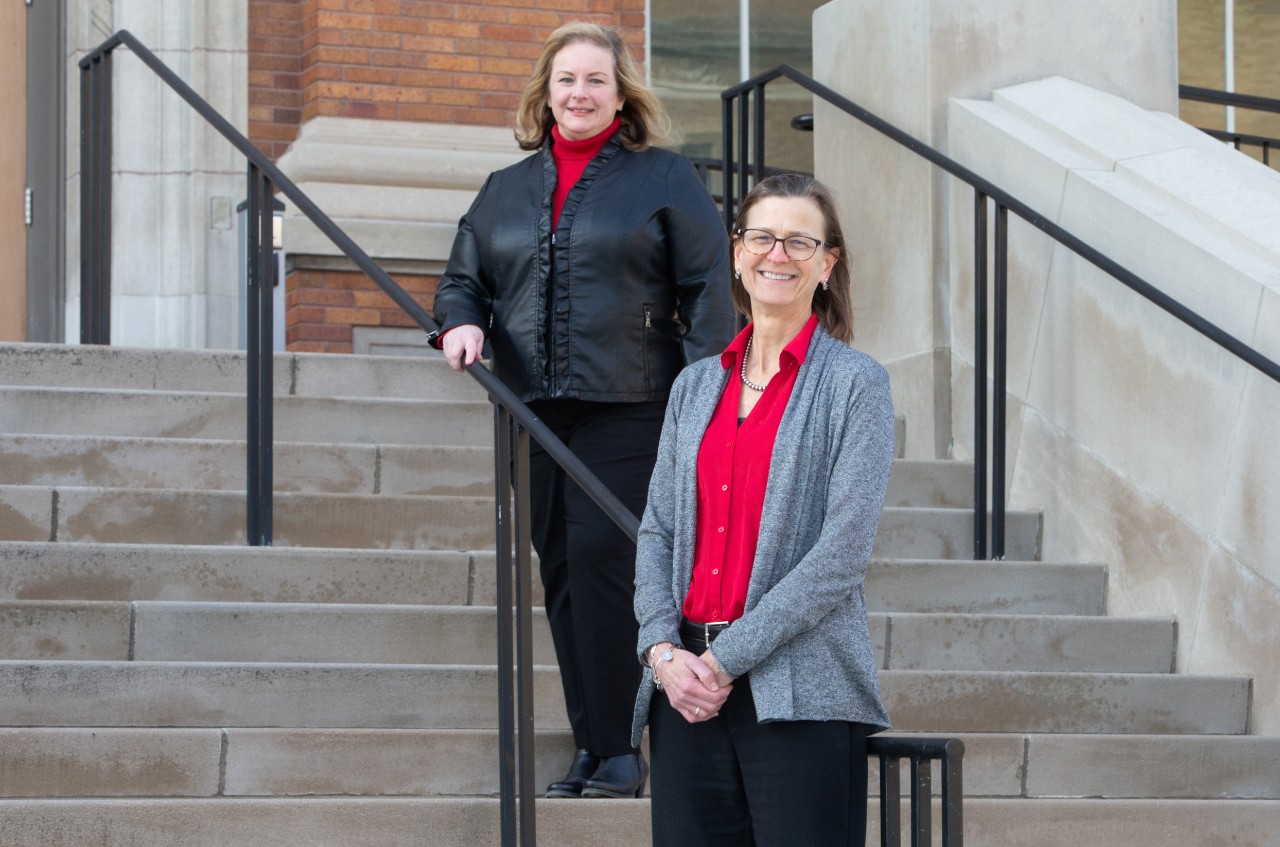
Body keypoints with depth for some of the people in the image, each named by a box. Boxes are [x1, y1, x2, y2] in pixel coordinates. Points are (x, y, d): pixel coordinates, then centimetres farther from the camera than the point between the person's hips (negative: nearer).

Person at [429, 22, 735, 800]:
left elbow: (707, 292, -1)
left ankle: (618, 750, -8)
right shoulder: (507, 190, 18)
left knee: (601, 560, -14)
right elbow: (465, 277, 22)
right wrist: (460, 322, -2)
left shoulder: (665, 180, 4)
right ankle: (591, 747, 10)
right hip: (537, 414, 5)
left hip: (629, 412, -5)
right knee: (562, 572, 4)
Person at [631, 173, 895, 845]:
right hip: (686, 686, 5)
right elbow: (657, 530, 13)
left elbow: (843, 553, -9)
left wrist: (728, 659, -11)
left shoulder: (856, 385, -2)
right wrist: (661, 648, -4)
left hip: (801, 695, -5)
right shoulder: (697, 385, 15)